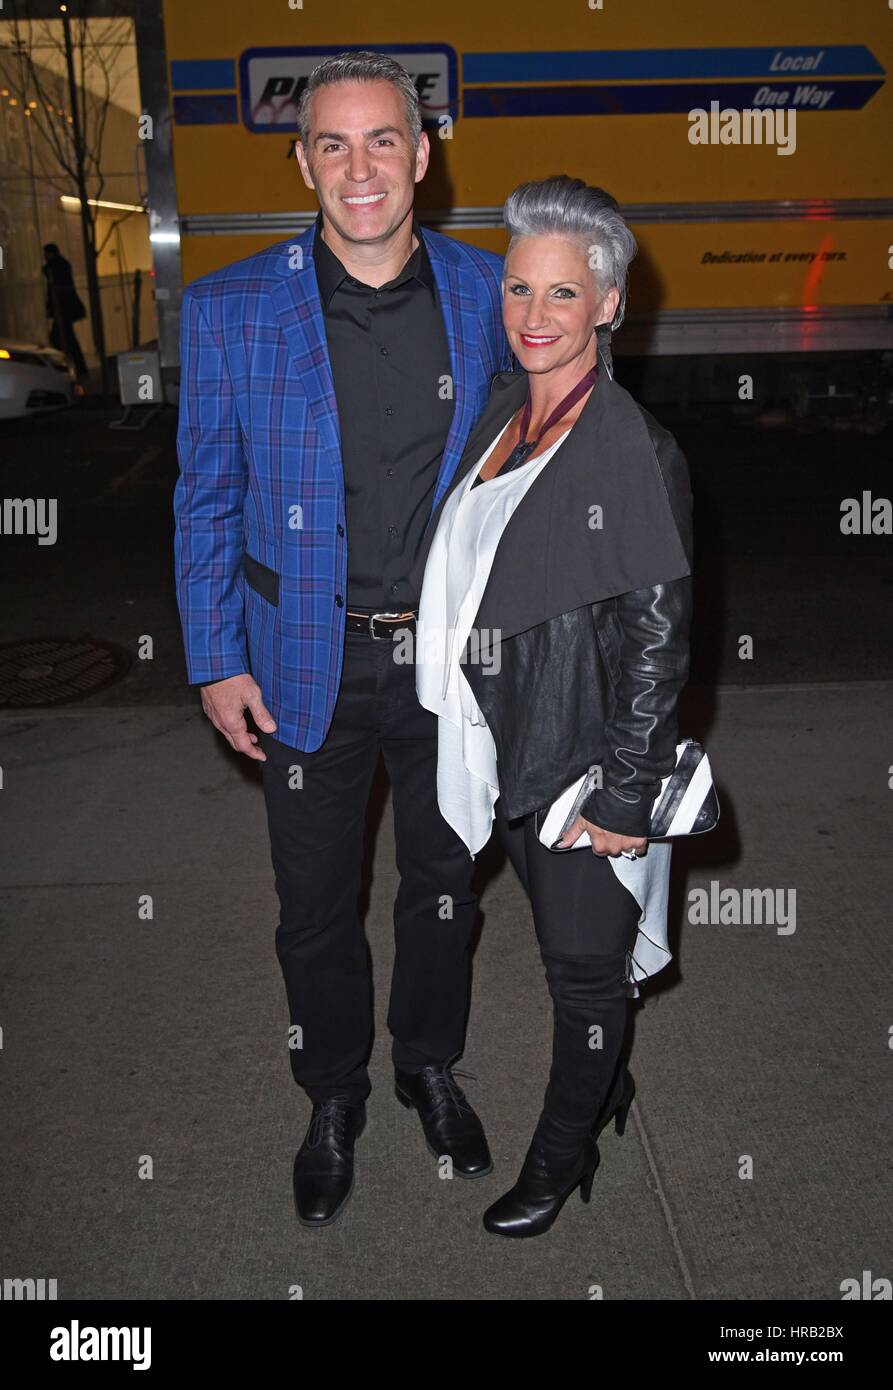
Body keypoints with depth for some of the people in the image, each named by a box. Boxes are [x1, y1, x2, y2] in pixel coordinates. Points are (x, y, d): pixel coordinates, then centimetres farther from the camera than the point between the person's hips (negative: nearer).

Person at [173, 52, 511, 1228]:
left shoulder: (486, 293, -3)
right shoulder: (231, 309, -6)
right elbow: (206, 499, -1)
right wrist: (216, 663, -4)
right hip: (309, 667, -1)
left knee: (444, 885, 18)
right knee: (316, 908, 13)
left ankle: (431, 1065, 44)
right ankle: (334, 1096, 39)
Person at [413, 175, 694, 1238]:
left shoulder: (637, 454, -18)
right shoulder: (500, 413, 4)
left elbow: (659, 642, -18)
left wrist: (621, 797, -17)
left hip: (587, 757, -6)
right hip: (507, 748, 7)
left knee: (584, 968, 13)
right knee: (570, 945, 24)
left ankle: (564, 1154, 35)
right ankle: (606, 1083, 49)